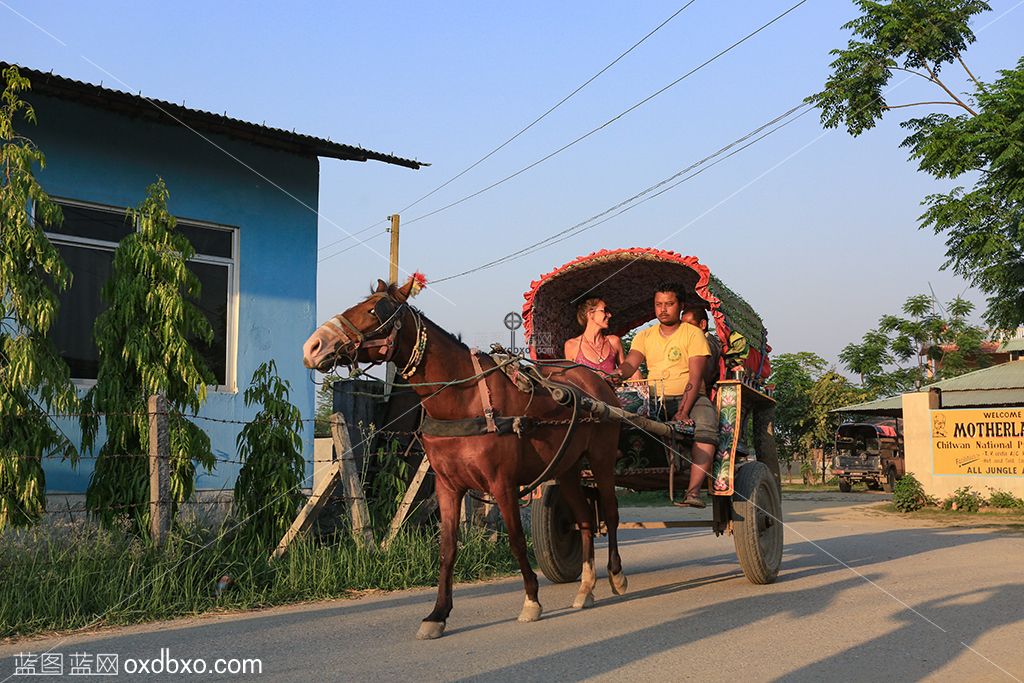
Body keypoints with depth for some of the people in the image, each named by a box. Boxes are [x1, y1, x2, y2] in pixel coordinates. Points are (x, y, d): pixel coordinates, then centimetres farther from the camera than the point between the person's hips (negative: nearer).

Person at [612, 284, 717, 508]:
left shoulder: (693, 334, 4)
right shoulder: (644, 336, 18)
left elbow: (695, 378, -7)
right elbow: (630, 363, 1)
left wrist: (683, 411, -21)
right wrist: (619, 372, -25)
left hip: (689, 397, -3)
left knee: (706, 427, -35)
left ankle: (693, 491, -42)